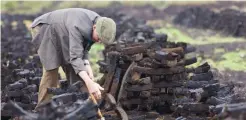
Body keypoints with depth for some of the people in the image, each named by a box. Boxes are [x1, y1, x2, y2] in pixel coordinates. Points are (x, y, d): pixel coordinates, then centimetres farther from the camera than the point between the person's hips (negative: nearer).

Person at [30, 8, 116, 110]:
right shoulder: (78, 27, -41)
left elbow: (84, 49, -7)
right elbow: (75, 57, -47)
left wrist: (87, 66, -27)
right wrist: (89, 83, -58)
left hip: (61, 34, 8)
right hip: (44, 29, -8)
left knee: (71, 67, 2)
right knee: (51, 68, -19)